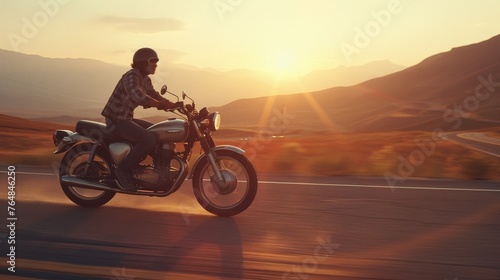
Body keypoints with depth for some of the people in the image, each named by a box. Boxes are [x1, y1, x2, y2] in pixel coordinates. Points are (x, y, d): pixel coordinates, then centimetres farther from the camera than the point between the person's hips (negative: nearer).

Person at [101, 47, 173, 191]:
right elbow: (137, 95, -37)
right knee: (149, 139, -28)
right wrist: (159, 104, -36)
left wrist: (176, 105, 0)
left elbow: (154, 96, 14)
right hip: (116, 120, -10)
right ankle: (123, 169, -16)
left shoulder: (145, 80, 13)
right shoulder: (131, 76, -18)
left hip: (127, 119, 10)